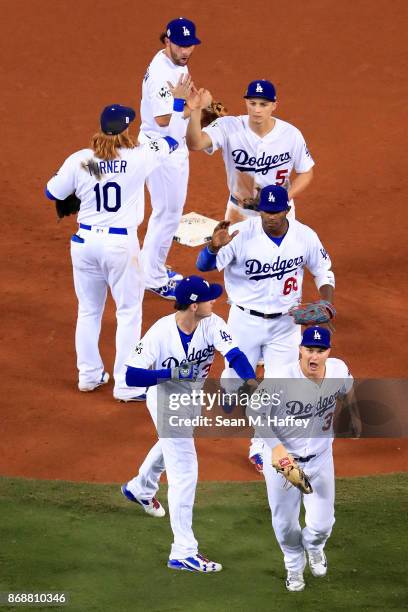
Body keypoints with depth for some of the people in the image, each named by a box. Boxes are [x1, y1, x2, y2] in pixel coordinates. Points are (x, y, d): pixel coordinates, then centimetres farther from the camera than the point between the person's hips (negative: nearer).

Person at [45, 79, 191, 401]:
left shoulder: (79, 160, -6)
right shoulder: (139, 158, -11)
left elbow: (53, 192, 7)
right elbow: (173, 140, 5)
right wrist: (180, 102, 14)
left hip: (85, 242, 3)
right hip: (122, 244, -3)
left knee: (88, 310, 18)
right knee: (129, 312, 8)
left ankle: (89, 375, 28)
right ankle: (126, 384, 8)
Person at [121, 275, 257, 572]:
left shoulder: (212, 324, -21)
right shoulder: (160, 333, -32)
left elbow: (235, 354, -36)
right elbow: (131, 376, -31)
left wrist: (250, 380, -55)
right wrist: (170, 373, -41)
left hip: (193, 396, 7)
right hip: (165, 397, -7)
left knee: (173, 443, 33)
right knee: (184, 470, -13)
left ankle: (141, 487, 65)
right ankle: (184, 553, -11)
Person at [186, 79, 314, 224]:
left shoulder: (291, 134, -16)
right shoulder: (229, 127, -20)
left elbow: (306, 172, -2)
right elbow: (195, 144, -37)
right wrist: (196, 111, -54)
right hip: (240, 212, 0)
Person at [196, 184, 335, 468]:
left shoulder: (306, 236, -10)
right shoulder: (242, 234, -20)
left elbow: (324, 272, 6)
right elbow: (204, 265, -22)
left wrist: (326, 305, -12)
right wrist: (214, 246, -44)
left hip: (286, 324, 2)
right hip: (245, 321, -2)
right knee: (235, 378, 12)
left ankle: (262, 447, 18)